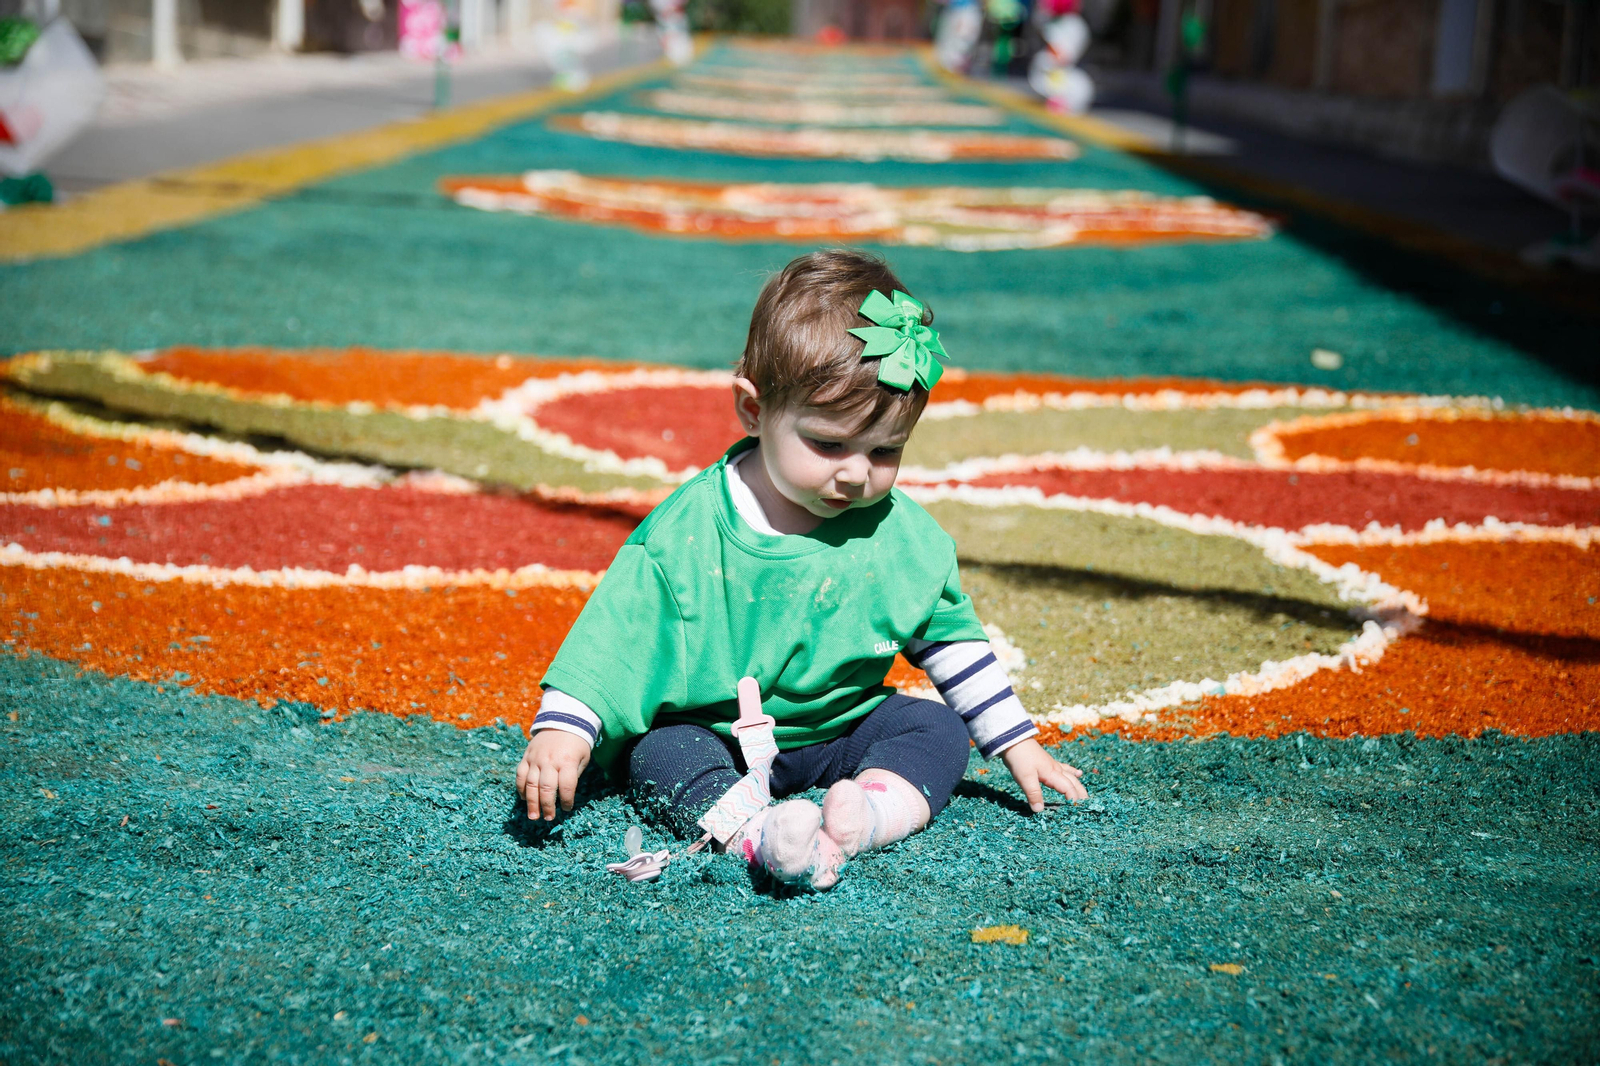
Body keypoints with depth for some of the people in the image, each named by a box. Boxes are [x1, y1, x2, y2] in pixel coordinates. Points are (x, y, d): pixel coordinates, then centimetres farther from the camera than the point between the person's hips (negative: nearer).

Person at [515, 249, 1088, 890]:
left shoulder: (904, 537, -5)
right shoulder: (689, 529, -16)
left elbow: (951, 640, 7)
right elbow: (617, 630, -14)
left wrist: (1017, 743, 7)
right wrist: (562, 729, -26)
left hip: (841, 733, 3)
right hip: (710, 734, -3)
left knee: (937, 728, -18)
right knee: (663, 756, -30)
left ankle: (873, 810, -44)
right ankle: (758, 835, -54)